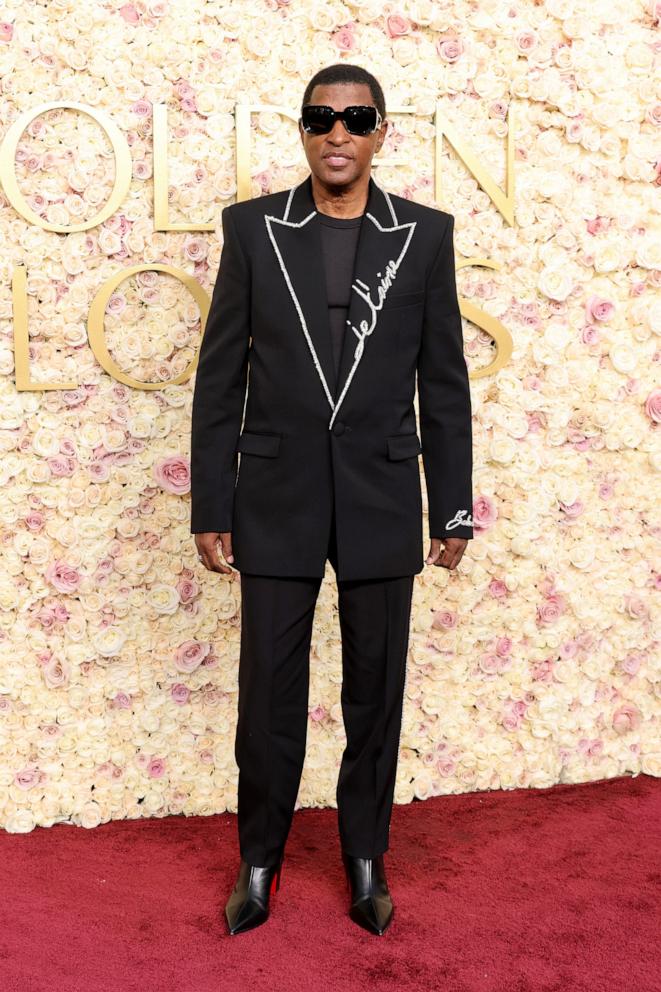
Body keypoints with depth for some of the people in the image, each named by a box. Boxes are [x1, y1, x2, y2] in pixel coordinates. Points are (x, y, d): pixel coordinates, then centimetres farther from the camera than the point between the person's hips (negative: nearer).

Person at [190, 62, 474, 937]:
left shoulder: (425, 234, 2)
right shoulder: (253, 228, 1)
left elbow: (444, 383, 4)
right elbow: (220, 379, 1)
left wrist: (452, 510, 3)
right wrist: (210, 507, -2)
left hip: (382, 500, 1)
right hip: (277, 499, 0)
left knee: (375, 692, 11)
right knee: (268, 693, 8)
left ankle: (366, 857, 30)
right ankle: (259, 860, 28)